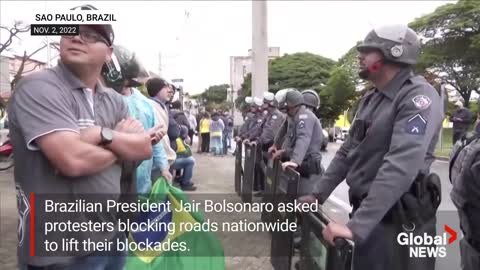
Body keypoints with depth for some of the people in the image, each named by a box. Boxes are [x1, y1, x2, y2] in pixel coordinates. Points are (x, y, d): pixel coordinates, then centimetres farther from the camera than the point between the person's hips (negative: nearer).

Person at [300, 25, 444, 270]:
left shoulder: (418, 96, -18)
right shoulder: (371, 98, 10)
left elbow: (400, 168, -29)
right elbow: (347, 151, 13)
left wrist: (356, 226, -32)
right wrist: (318, 194, 9)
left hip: (399, 221, -8)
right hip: (366, 213, 8)